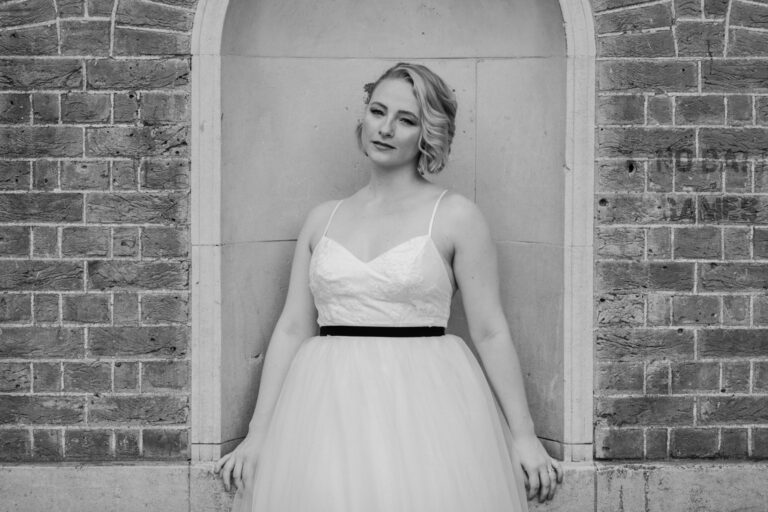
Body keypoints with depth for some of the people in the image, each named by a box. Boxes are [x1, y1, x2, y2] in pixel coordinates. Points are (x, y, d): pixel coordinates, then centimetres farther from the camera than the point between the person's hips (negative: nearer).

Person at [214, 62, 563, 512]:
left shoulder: (455, 216, 1)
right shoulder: (323, 220, 11)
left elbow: (490, 332, -1)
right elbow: (292, 329, 10)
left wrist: (524, 436, -3)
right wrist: (258, 434, 5)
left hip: (423, 404, -3)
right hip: (329, 407, 3)